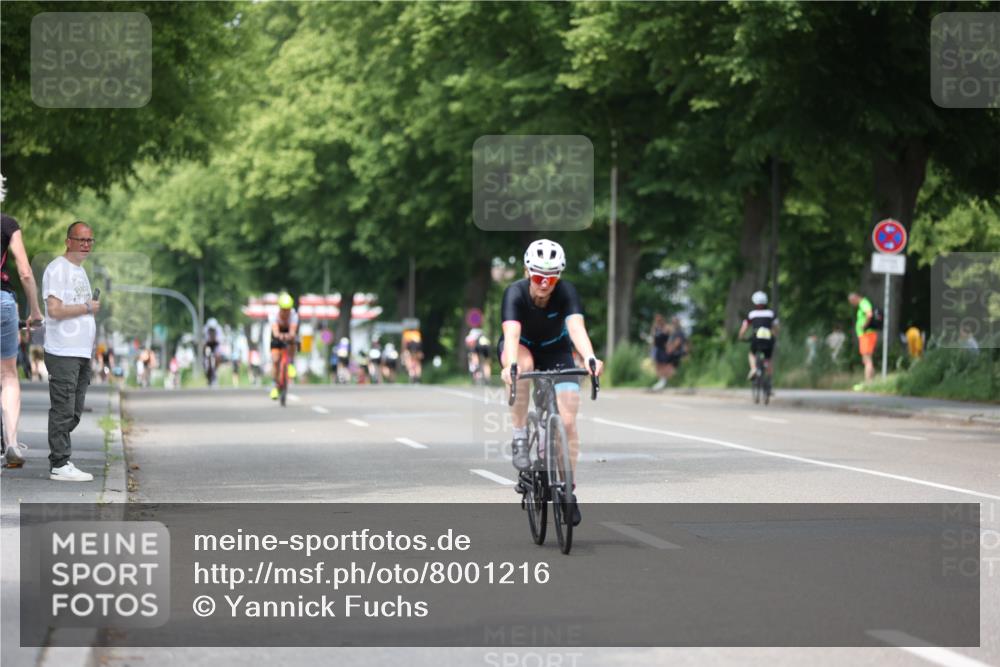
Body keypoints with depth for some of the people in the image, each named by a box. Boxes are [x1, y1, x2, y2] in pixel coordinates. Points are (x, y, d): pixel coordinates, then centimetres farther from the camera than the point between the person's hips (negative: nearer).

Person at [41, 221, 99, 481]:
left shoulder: (81, 270, 20)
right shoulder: (57, 268, -10)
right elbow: (54, 310, -19)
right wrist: (88, 308, -10)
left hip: (82, 352, 9)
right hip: (63, 353, -9)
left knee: (73, 412, 10)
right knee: (63, 411, -8)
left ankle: (60, 458, 16)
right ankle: (60, 465, -5)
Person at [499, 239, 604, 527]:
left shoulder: (566, 292, -27)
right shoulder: (515, 293, -30)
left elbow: (577, 327, -42)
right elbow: (511, 333, -44)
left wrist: (589, 358, -61)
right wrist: (510, 366, -64)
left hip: (555, 350, 1)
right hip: (521, 347, -1)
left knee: (568, 421, -12)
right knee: (524, 364, -39)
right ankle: (520, 438, -24)